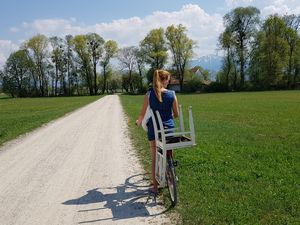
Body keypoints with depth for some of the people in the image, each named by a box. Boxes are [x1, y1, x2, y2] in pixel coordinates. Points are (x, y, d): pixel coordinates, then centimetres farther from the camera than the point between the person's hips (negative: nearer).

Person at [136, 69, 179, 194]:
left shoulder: (149, 94, -9)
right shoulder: (172, 94, -7)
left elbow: (143, 114, -6)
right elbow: (176, 114, 2)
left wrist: (138, 122, 15)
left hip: (154, 130, -1)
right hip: (169, 128, 1)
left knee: (155, 159, 9)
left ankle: (155, 186, 15)